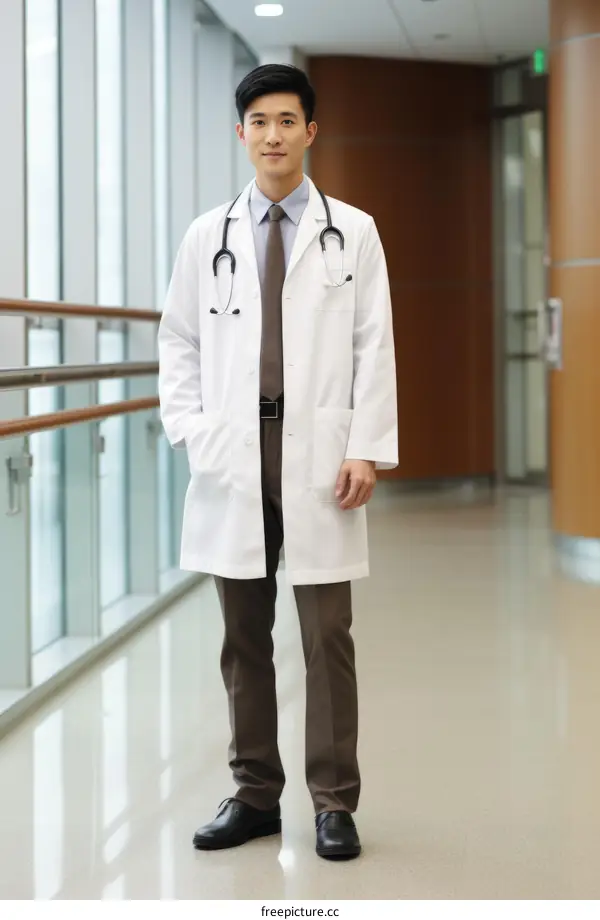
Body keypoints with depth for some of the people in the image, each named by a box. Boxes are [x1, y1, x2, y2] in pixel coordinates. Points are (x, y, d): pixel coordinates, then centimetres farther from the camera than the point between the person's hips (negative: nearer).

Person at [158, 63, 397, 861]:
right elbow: (179, 342, 12)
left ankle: (335, 803, 9)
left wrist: (368, 450, -7)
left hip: (319, 450, -2)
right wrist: (190, 430, -1)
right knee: (244, 633, 8)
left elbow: (374, 346, 1)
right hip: (234, 450, 2)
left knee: (327, 633, 0)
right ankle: (256, 794, 18)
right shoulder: (207, 236, 9)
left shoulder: (353, 232, 4)